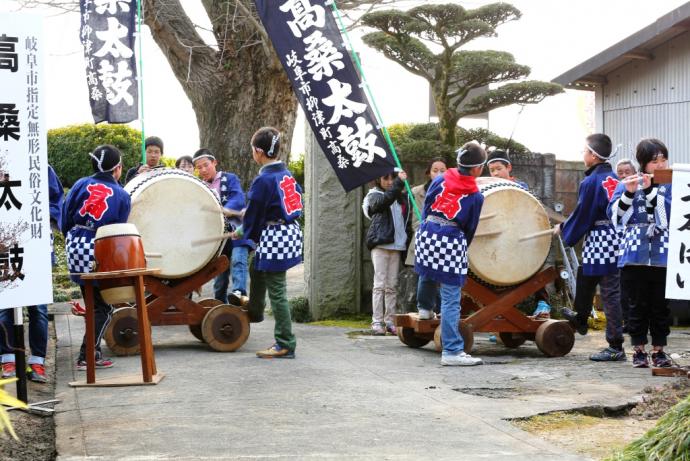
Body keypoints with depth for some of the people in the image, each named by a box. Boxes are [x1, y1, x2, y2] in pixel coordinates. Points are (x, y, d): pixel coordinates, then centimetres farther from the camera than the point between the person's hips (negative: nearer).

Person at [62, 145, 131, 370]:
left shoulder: (81, 185, 8)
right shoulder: (122, 196, 3)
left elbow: (65, 218, 5)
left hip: (75, 248, 4)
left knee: (92, 302, 16)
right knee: (102, 306, 6)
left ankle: (92, 352, 19)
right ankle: (88, 356, -1)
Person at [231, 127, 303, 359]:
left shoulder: (263, 180, -20)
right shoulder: (286, 173, 5)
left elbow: (254, 214, -13)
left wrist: (242, 232, 10)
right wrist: (249, 219, 25)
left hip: (274, 239, -9)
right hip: (291, 232, 9)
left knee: (276, 292, -3)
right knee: (256, 270, 31)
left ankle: (285, 345, 2)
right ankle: (254, 311, 53)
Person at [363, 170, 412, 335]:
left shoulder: (401, 197, 15)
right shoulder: (375, 195, 3)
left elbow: (407, 220, 18)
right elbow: (384, 200, -20)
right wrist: (399, 183, -28)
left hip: (396, 246, 4)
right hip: (380, 245, -4)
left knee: (392, 286, 5)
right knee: (380, 284, -6)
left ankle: (390, 321, 9)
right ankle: (377, 321, -4)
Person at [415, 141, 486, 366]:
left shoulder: (440, 180, 5)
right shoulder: (475, 196, -2)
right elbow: (470, 228, 7)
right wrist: (463, 247, 24)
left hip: (427, 235, 4)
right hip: (452, 242, -4)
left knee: (427, 272, 36)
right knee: (451, 299, -4)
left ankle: (424, 307, 62)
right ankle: (452, 351, -5)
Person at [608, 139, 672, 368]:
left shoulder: (671, 185, 6)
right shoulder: (628, 184, 8)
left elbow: (668, 214, -10)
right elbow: (615, 215, -2)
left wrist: (650, 189, -17)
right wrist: (628, 193, -16)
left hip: (663, 255, 0)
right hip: (635, 254, 0)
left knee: (661, 305, 4)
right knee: (638, 304, 3)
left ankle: (659, 350, 14)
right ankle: (639, 350, 12)